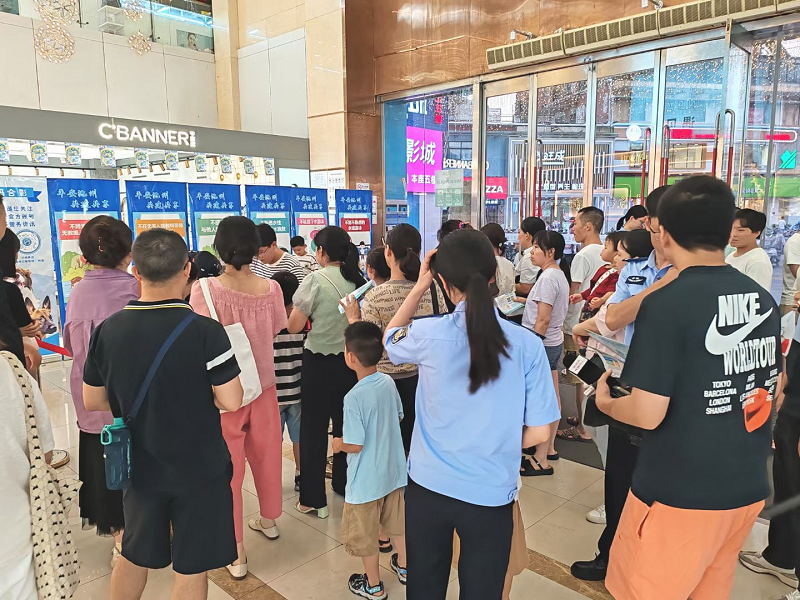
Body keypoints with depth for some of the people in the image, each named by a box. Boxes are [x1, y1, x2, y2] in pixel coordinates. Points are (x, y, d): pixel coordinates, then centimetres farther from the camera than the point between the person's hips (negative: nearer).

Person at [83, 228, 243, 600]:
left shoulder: (107, 330, -8)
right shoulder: (206, 332, -21)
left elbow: (92, 402, 2)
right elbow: (231, 403, -19)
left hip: (140, 467, 4)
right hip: (199, 468, -4)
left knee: (134, 556, 25)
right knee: (192, 568, 13)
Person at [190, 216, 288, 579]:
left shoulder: (205, 290, -17)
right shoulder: (271, 289, -9)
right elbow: (274, 333, 1)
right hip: (263, 386, 3)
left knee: (228, 468, 11)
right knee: (266, 455, 23)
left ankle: (237, 553, 21)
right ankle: (269, 520, 45)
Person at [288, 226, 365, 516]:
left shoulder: (316, 280, -14)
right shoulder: (359, 280, 0)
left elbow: (294, 326, -11)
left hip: (319, 361, -5)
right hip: (350, 360, 5)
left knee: (314, 428, 7)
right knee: (345, 424, 19)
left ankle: (314, 499, 16)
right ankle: (345, 484, 34)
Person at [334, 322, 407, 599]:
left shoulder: (354, 397, -29)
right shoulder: (389, 382, -8)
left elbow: (355, 445, -24)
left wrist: (338, 444, -5)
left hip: (366, 480, -6)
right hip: (394, 470, 7)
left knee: (363, 533, 16)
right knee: (397, 519, 27)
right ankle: (404, 566, 46)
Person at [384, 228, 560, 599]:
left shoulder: (429, 335, -16)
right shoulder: (528, 345, -15)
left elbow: (389, 339, 8)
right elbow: (539, 433, -8)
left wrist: (419, 288, 5)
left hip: (428, 487, 1)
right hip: (491, 495, 0)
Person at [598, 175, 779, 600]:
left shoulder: (666, 304, -21)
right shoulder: (763, 300, 0)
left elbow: (648, 414, -22)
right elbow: (771, 391, 13)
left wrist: (605, 401, -2)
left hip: (679, 494, -6)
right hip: (748, 488, 7)